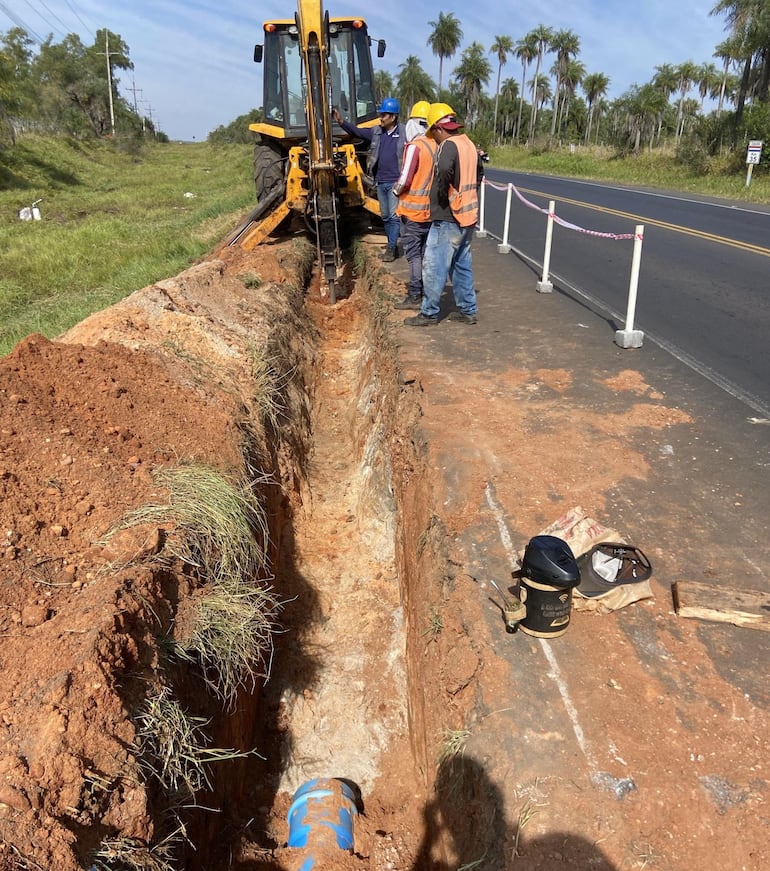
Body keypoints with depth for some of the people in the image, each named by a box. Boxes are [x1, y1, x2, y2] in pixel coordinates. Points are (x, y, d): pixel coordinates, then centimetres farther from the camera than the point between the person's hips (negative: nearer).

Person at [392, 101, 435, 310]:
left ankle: (415, 296, -1)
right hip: (431, 208, 7)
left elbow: (405, 178, -17)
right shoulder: (437, 145, 4)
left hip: (413, 209, -7)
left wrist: (396, 190, 1)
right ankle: (422, 286, 27)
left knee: (413, 253, -2)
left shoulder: (415, 146, -15)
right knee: (425, 251, 16)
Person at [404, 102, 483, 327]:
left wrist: (442, 193, -20)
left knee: (434, 266, -2)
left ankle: (429, 313, 4)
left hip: (448, 218, -9)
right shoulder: (469, 144, 13)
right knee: (462, 265, 16)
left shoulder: (448, 145, -14)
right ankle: (468, 310, 21)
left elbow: (444, 169, -36)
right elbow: (479, 173, 28)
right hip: (467, 216, 9)